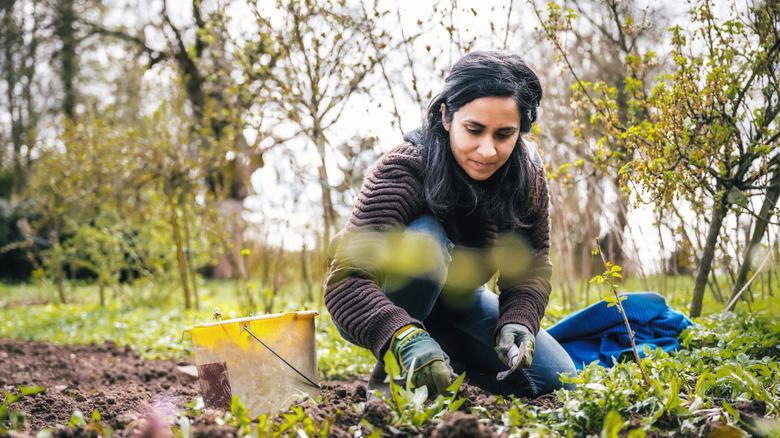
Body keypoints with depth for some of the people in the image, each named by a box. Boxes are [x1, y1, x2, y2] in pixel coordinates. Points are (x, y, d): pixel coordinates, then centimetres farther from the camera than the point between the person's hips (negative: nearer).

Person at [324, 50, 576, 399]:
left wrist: (517, 322, -33)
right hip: (385, 307, -5)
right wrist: (405, 338, -61)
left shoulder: (527, 176, -16)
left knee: (556, 380, -8)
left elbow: (532, 267, -11)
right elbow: (345, 280, -43)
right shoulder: (401, 172, -33)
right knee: (424, 239, -37)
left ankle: (449, 360, 14)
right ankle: (390, 371, -17)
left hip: (457, 301, 5)